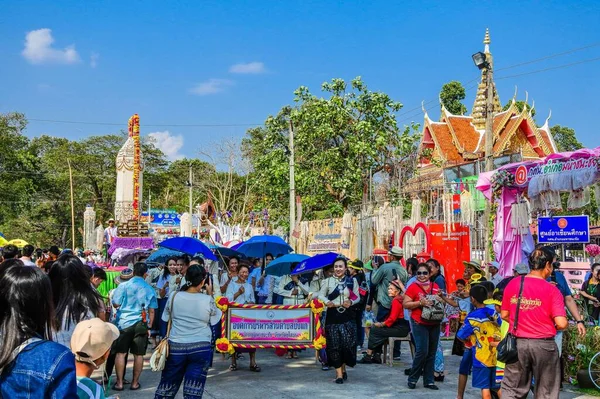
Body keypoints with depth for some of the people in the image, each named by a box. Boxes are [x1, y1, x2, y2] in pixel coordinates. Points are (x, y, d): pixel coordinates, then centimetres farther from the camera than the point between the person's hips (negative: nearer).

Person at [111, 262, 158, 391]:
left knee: (121, 353, 6)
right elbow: (151, 311, 6)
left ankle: (119, 383, 9)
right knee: (138, 354, 7)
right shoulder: (150, 289, 3)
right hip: (141, 324, 2)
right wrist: (149, 325, 15)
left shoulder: (123, 286, -5)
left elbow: (116, 304, -3)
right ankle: (135, 383, 14)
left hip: (124, 323, -1)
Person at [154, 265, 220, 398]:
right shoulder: (207, 300, -10)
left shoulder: (174, 297, -4)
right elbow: (214, 320, 6)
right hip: (201, 348, -2)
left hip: (176, 346, 2)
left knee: (167, 386, 13)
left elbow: (166, 319, 7)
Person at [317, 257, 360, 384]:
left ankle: (343, 367, 20)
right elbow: (321, 295, 4)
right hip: (332, 315, 0)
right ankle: (339, 373, 7)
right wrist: (326, 302, -16)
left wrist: (351, 302, -13)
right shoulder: (328, 281, 7)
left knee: (348, 343, -6)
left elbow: (357, 297, 8)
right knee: (334, 344, -1)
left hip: (347, 315, 0)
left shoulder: (352, 281, 9)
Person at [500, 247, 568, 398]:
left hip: (517, 343, 3)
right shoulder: (552, 290, -11)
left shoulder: (512, 284, -1)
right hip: (543, 345, -3)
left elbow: (504, 315, 6)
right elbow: (561, 323, -16)